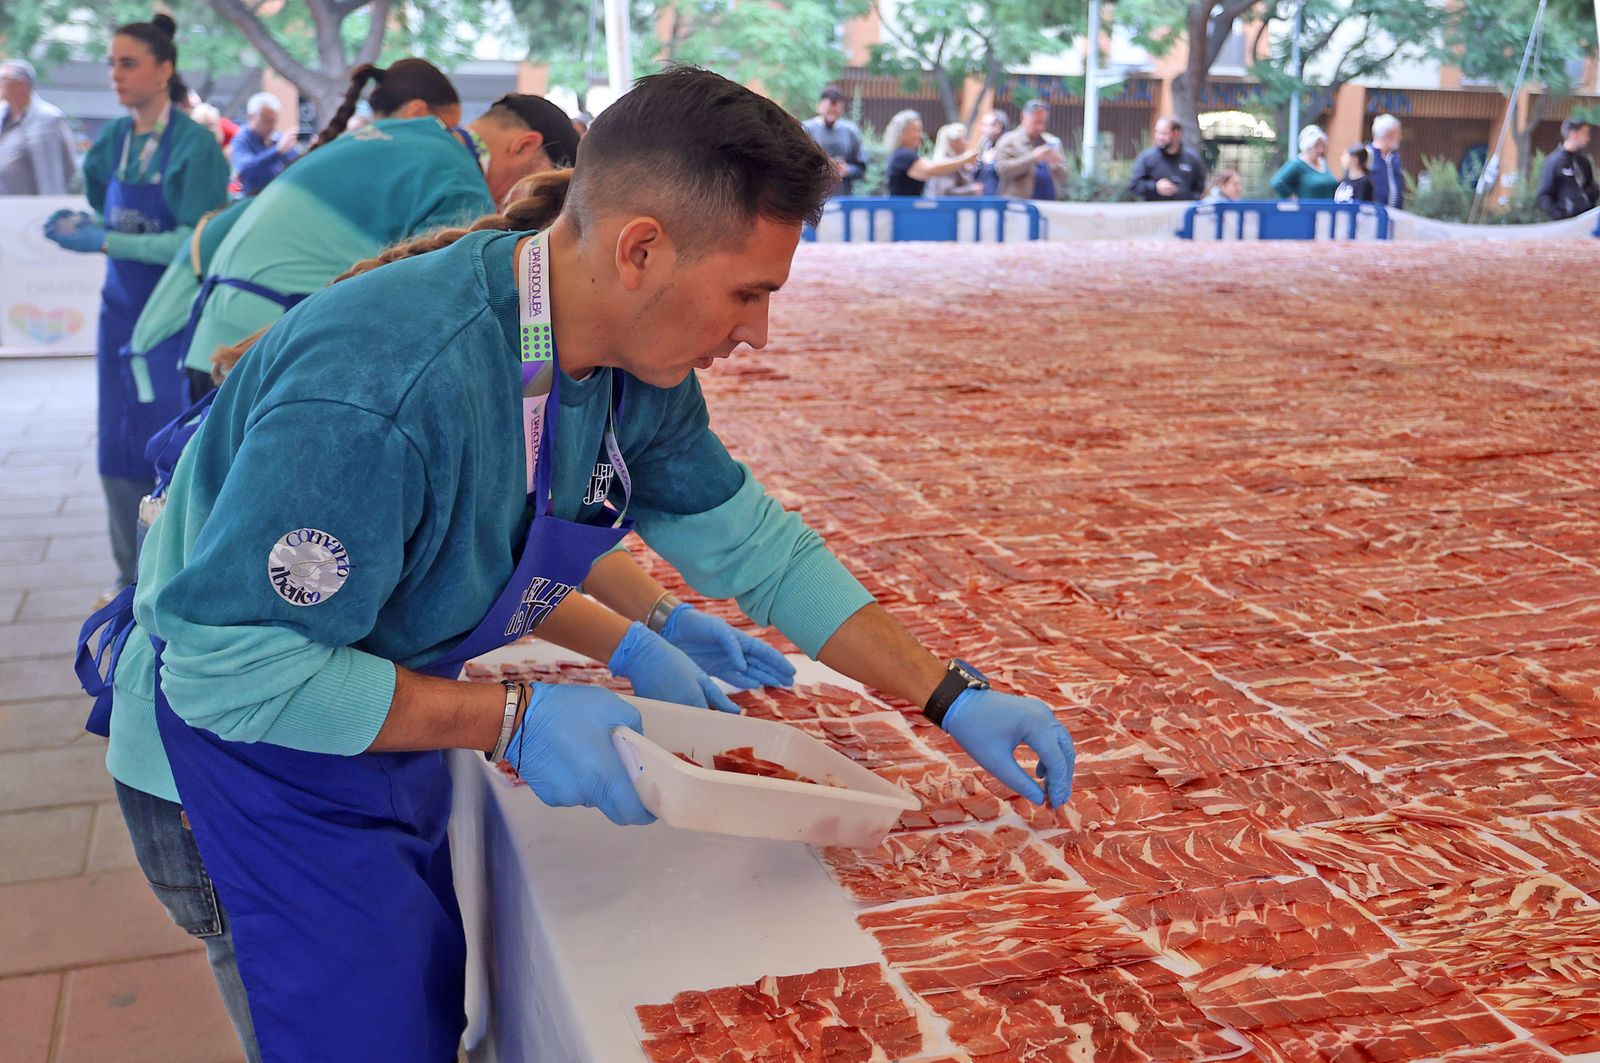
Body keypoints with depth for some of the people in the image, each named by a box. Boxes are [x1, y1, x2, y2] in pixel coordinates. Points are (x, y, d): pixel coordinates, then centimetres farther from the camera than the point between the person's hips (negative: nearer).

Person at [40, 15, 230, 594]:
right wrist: (79, 224, -5)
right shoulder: (112, 141, 6)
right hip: (122, 310, 6)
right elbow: (112, 220, 16)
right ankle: (134, 577, 21)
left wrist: (104, 241, -20)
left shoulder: (194, 145, -13)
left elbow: (197, 243, -19)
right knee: (119, 450, 7)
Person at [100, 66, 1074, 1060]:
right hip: (251, 750, -7)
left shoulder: (633, 368, -11)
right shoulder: (383, 390, -38)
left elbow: (757, 547, -1)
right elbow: (228, 668, -33)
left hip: (388, 736, 8)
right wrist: (514, 720, -32)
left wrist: (953, 696, -4)